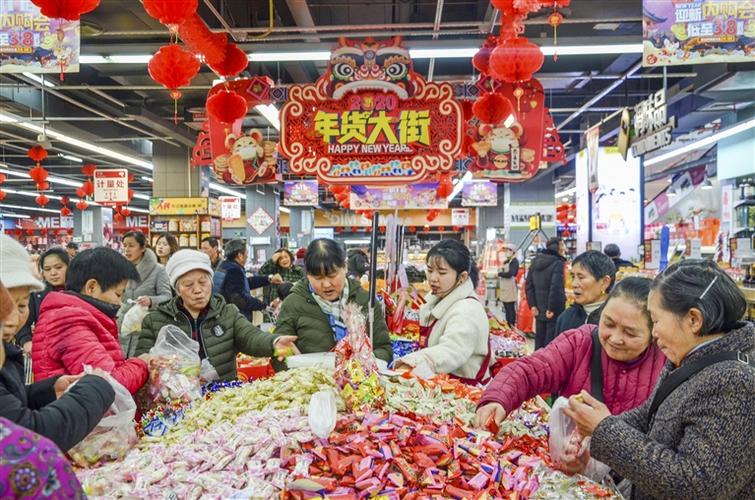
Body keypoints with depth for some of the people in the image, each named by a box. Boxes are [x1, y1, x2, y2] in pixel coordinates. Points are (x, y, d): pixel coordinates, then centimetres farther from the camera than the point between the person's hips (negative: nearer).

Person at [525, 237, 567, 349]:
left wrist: (532, 305, 8)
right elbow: (556, 288, -21)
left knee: (539, 340, 16)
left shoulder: (535, 261, 8)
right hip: (553, 312, -7)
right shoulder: (557, 263, -14)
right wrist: (552, 309, -15)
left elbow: (528, 285, 8)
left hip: (538, 310, 7)